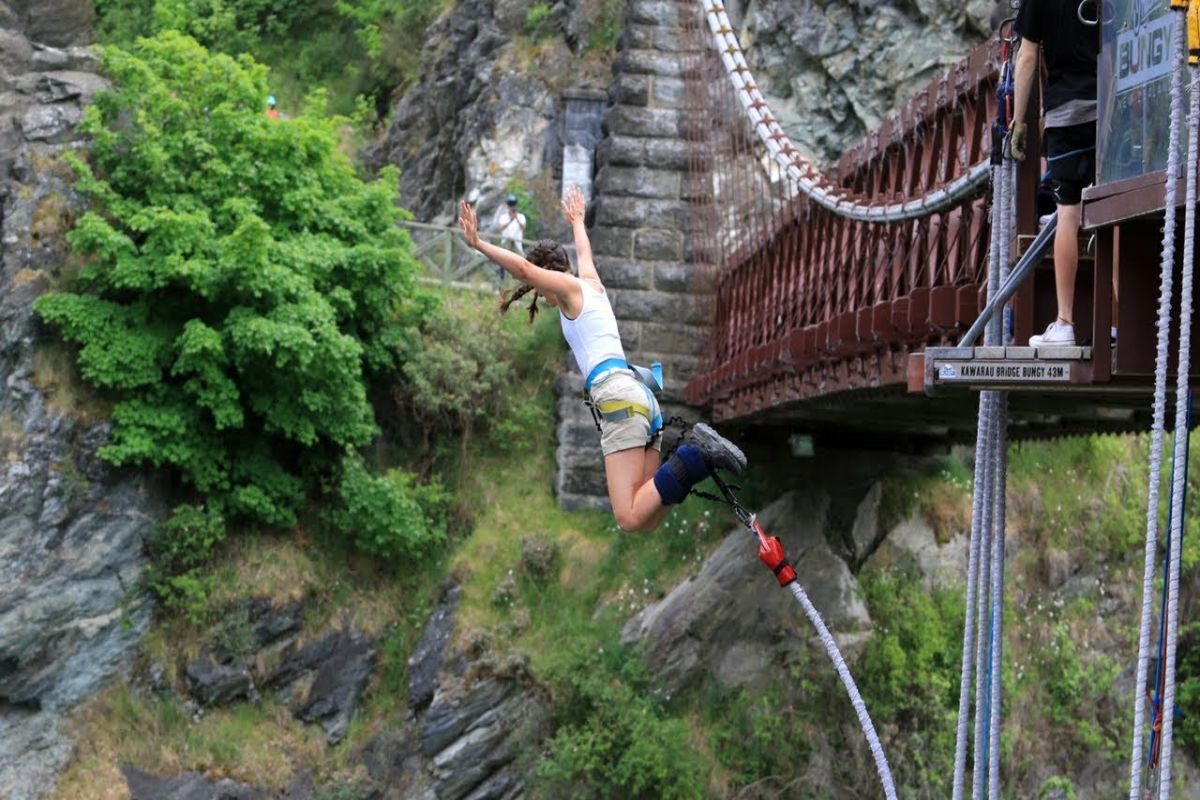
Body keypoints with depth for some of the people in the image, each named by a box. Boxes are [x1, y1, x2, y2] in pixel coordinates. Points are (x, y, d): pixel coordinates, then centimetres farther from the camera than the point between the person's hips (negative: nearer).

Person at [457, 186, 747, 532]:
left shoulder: (570, 286, 7)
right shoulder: (592, 282, 28)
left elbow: (524, 268, -10)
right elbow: (584, 252, 50)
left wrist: (478, 243, -7)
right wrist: (576, 222, 68)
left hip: (618, 395, -9)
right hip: (640, 394, 9)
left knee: (631, 518, -21)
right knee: (646, 519, 0)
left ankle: (697, 455, -26)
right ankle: (697, 452, -12)